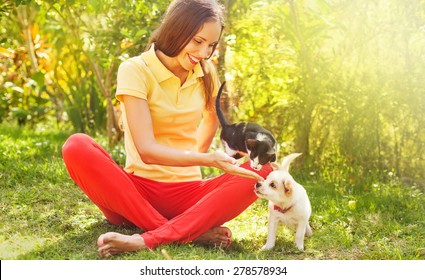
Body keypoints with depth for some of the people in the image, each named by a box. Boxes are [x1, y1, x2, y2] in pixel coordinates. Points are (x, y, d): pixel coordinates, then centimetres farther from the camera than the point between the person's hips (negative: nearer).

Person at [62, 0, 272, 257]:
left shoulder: (206, 74, 5)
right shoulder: (135, 70, -9)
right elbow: (146, 150, -20)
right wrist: (206, 159, -31)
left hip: (187, 193, 3)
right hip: (137, 191, -3)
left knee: (262, 170, -23)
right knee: (77, 147, -30)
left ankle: (147, 240, -34)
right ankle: (190, 232, -35)